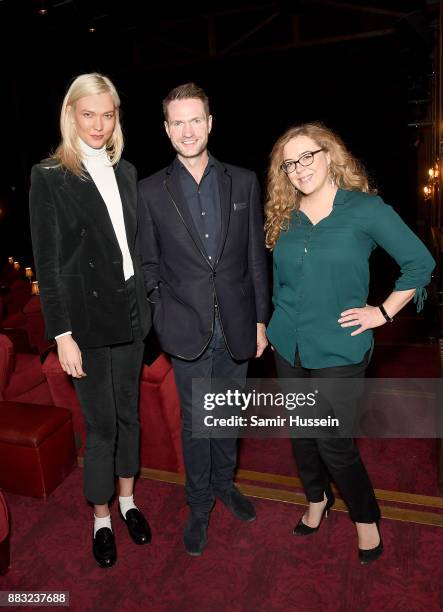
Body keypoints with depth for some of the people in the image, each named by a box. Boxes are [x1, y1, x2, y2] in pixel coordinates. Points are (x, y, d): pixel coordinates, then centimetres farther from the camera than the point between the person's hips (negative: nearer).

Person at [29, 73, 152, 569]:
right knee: (101, 422, 6)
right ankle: (101, 518, 28)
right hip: (86, 317, -5)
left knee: (128, 412, 16)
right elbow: (47, 263, -9)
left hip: (129, 310, 5)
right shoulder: (49, 176, -6)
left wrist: (145, 303, 7)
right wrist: (62, 334, -12)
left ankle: (127, 500, 36)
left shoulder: (126, 172, 9)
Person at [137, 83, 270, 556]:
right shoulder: (151, 191, -1)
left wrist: (261, 319, 2)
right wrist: (163, 313, -4)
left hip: (236, 325, 2)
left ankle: (224, 483, 42)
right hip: (187, 329, -1)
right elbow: (149, 262, 4)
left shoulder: (243, 182, 1)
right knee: (195, 420, 11)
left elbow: (256, 256, 3)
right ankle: (200, 503, 33)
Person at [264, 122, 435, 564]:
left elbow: (420, 262, -5)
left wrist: (384, 312, -8)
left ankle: (365, 517, 30)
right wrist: (276, 325, 12)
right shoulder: (284, 217, 4)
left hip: (338, 349, -4)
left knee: (332, 441, 1)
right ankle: (317, 498, 43)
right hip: (288, 346, 5)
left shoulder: (365, 209, -8)